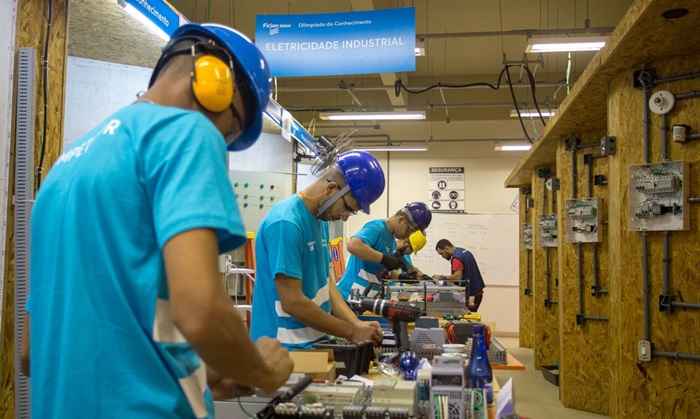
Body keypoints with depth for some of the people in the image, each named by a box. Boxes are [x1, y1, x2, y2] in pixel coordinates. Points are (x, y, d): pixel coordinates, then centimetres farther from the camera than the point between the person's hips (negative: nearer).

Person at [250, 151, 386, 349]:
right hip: (283, 349, -9)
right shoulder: (286, 223, -21)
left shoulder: (319, 219, 7)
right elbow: (293, 302, -24)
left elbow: (325, 285, 8)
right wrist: (352, 332, -17)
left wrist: (357, 324, -4)